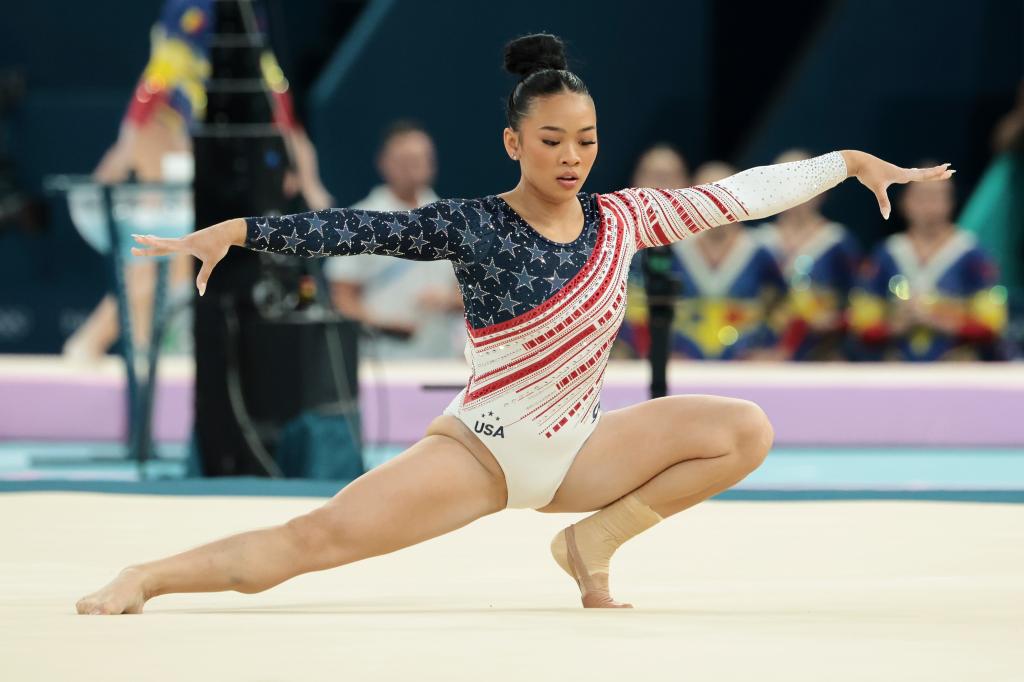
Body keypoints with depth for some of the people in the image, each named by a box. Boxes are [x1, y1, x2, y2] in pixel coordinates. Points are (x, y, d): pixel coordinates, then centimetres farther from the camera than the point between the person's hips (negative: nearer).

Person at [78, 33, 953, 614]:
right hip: (482, 450, -4)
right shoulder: (474, 226, -11)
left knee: (746, 430, -12)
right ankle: (144, 579, -18)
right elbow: (356, 229, -18)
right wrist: (239, 231, -28)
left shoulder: (619, 219, -1)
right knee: (321, 538, -24)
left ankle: (595, 542, 0)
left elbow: (740, 193, 4)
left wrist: (849, 162, 4)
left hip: (580, 451, 5)